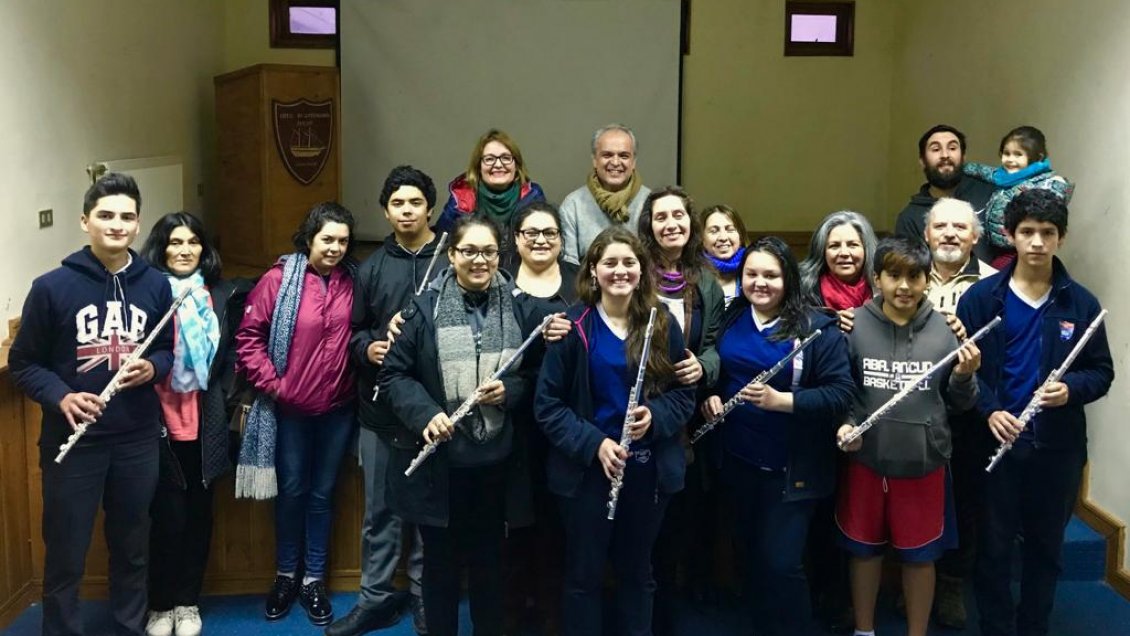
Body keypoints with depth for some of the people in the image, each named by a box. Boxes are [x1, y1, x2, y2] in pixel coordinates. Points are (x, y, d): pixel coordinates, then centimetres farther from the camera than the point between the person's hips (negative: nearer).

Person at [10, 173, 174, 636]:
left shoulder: (156, 286, 2)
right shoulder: (52, 287, -8)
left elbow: (170, 350, 13)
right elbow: (23, 363, -3)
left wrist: (153, 367, -10)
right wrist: (60, 397, -20)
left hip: (138, 439, 3)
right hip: (72, 440, -3)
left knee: (132, 547, 17)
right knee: (65, 555, 7)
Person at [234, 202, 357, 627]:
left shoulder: (352, 281, -3)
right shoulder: (280, 279, -11)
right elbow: (248, 336, -8)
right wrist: (270, 383, -11)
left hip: (338, 408, 2)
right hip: (290, 409, -2)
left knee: (323, 493, 13)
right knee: (292, 491, 13)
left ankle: (314, 579, 27)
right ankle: (286, 575, 31)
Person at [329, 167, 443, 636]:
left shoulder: (451, 262, -4)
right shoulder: (371, 268, 9)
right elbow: (353, 329, 12)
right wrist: (366, 348, -8)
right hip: (380, 407, 3)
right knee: (380, 507, 12)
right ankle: (376, 597, 26)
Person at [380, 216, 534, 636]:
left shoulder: (515, 308, 2)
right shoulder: (426, 308, -5)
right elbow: (393, 374, -4)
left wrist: (508, 389, -13)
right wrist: (425, 414, -20)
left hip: (495, 461, 2)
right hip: (438, 463, -2)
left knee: (489, 562, 14)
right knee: (440, 562, 11)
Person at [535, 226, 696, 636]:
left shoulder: (662, 324, 0)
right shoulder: (573, 326, -8)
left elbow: (685, 393, 5)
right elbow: (547, 404, -9)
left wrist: (655, 416, -16)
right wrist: (594, 443, -20)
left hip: (649, 469, 3)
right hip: (587, 469, -2)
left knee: (637, 572, 17)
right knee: (584, 575, 10)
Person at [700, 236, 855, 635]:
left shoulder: (817, 328, -13)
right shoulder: (729, 319, 3)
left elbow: (841, 393, -18)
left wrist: (780, 400, -29)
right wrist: (709, 396, -5)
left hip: (792, 468, -5)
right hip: (738, 461, 5)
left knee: (780, 562, -5)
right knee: (751, 554, 18)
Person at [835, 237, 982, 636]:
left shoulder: (943, 330, -3)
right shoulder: (855, 325, -7)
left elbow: (958, 404, 5)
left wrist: (964, 377, -15)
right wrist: (842, 424, -16)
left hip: (923, 462, 0)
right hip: (866, 459, 0)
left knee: (919, 555, 13)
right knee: (864, 548, 16)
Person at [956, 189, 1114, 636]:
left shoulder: (1081, 303, 0)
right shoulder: (981, 297, -4)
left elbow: (1102, 373, 4)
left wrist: (1071, 389, -16)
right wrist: (988, 410, -19)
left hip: (1059, 446, 2)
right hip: (996, 442, -1)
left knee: (1046, 546, 14)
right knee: (994, 545, 8)